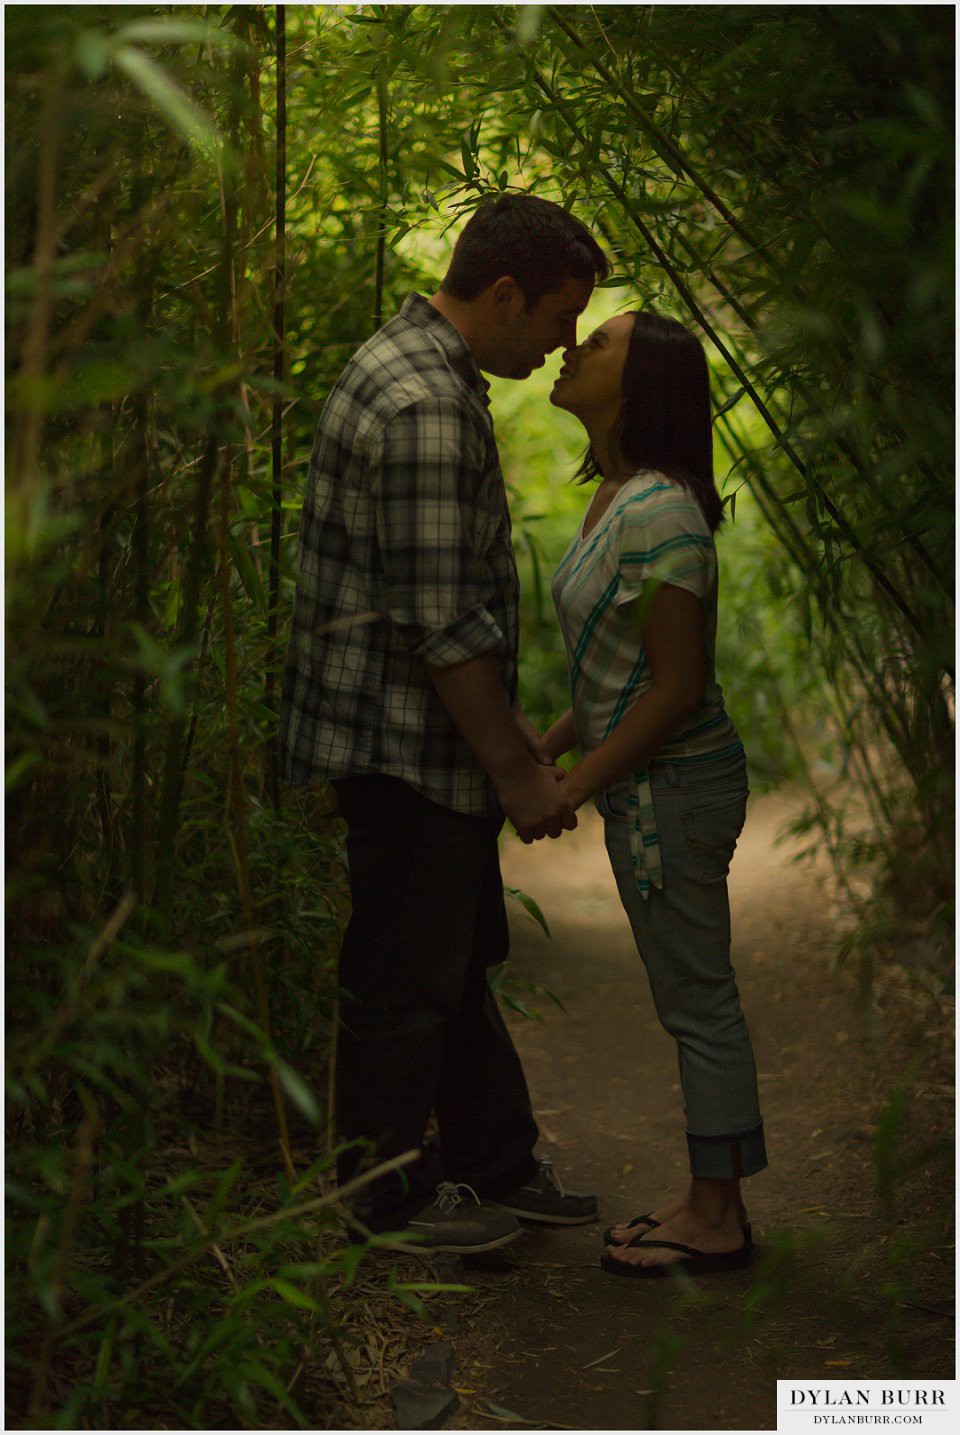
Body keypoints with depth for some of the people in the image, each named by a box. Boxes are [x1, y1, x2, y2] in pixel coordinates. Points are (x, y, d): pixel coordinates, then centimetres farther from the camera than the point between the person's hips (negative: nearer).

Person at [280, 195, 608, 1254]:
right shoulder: (420, 404, -22)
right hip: (405, 741, -11)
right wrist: (517, 771, -17)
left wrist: (511, 729, 20)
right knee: (408, 977, 3)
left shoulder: (432, 375, 13)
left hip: (439, 737, 11)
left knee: (464, 959, 18)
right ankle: (389, 1197, 18)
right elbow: (440, 624, -24)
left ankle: (497, 1165, 31)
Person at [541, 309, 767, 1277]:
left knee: (696, 1001, 1)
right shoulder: (616, 498, 10)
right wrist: (542, 752, 13)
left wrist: (570, 789, -18)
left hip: (674, 789, -10)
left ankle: (715, 1220, 13)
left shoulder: (658, 513, -21)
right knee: (694, 999, 15)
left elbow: (678, 688, -22)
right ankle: (714, 1199, 27)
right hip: (649, 788, 10)